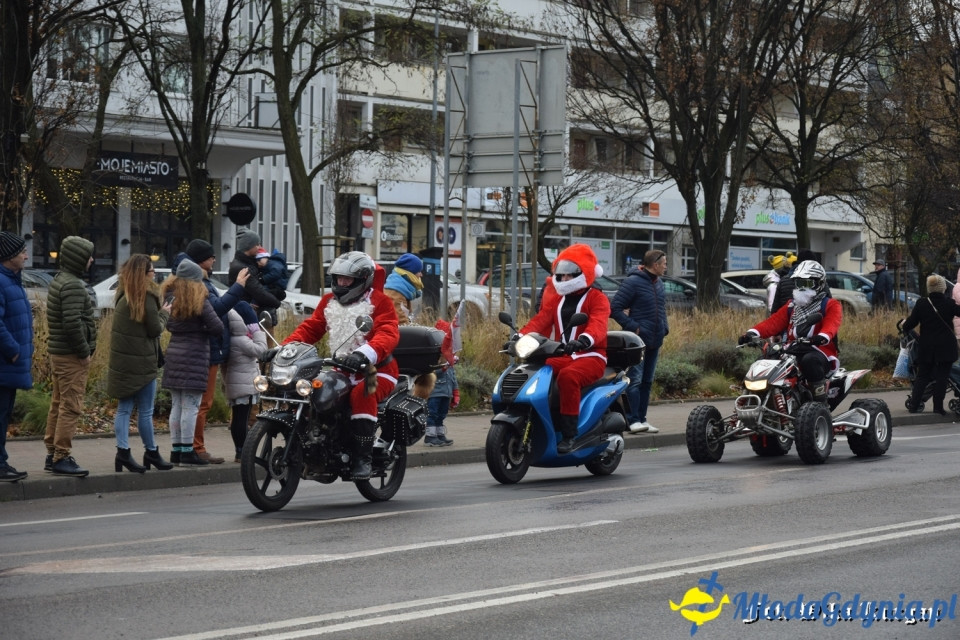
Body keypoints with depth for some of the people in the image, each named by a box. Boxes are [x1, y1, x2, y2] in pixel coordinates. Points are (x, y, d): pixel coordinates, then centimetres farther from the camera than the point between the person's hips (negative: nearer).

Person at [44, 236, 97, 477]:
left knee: (58, 403, 16)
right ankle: (61, 458, -7)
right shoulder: (72, 285, -18)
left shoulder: (59, 280, 14)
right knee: (71, 407, -8)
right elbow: (72, 323, -25)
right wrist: (84, 352, -17)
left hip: (58, 352, 11)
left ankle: (52, 454, 22)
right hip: (71, 356, -11)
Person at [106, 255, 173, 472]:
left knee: (124, 408, 8)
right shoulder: (147, 296, -15)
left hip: (122, 362, 7)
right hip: (141, 362, -7)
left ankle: (122, 451, 1)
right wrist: (164, 313, 4)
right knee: (145, 411, 4)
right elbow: (155, 329, -12)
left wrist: (159, 313, 9)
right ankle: (151, 453, 14)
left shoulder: (123, 295, 9)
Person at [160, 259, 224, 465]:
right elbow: (218, 327, -12)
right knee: (191, 407, -4)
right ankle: (187, 451, -5)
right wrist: (202, 330, 6)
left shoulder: (170, 299, 6)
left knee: (176, 406, 11)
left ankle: (176, 449, 14)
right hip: (194, 356, -6)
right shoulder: (199, 302, -11)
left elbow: (167, 326, 8)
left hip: (173, 354, 6)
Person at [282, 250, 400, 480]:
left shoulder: (379, 302, -6)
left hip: (376, 371, -6)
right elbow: (310, 327, 9)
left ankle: (363, 458, -34)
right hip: (343, 372, 6)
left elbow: (388, 334, -22)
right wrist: (286, 347, -11)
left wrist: (365, 354, -42)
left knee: (361, 395, -36)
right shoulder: (329, 302, 14)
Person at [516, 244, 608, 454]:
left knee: (568, 376, -37)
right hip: (561, 356, 6)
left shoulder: (597, 298, 0)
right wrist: (521, 337, -15)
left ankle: (569, 434, -35)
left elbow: (598, 325, -21)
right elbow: (541, 319, 5)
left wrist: (584, 339, -43)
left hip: (590, 356, -6)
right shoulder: (556, 298, 20)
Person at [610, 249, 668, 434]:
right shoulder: (633, 282, -11)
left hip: (654, 342, 8)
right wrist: (633, 326, -17)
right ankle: (633, 420, -13)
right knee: (635, 380, -11)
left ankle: (642, 419, 15)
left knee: (647, 382, 10)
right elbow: (615, 308, -13)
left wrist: (665, 327, 11)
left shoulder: (658, 283, 14)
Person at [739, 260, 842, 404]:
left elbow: (831, 324, -17)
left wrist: (822, 336, -42)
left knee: (810, 360, -39)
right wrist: (753, 332, -12)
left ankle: (821, 402, -33)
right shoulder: (791, 307, 23)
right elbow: (773, 322, 9)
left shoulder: (830, 306, 5)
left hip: (820, 352, -6)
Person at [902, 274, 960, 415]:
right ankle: (938, 407, 2)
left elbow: (911, 322, 1)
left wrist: (903, 328, 22)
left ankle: (914, 405, 4)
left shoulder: (921, 304, -5)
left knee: (922, 376, 11)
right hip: (946, 348, -2)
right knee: (941, 377, 3)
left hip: (926, 348, 2)